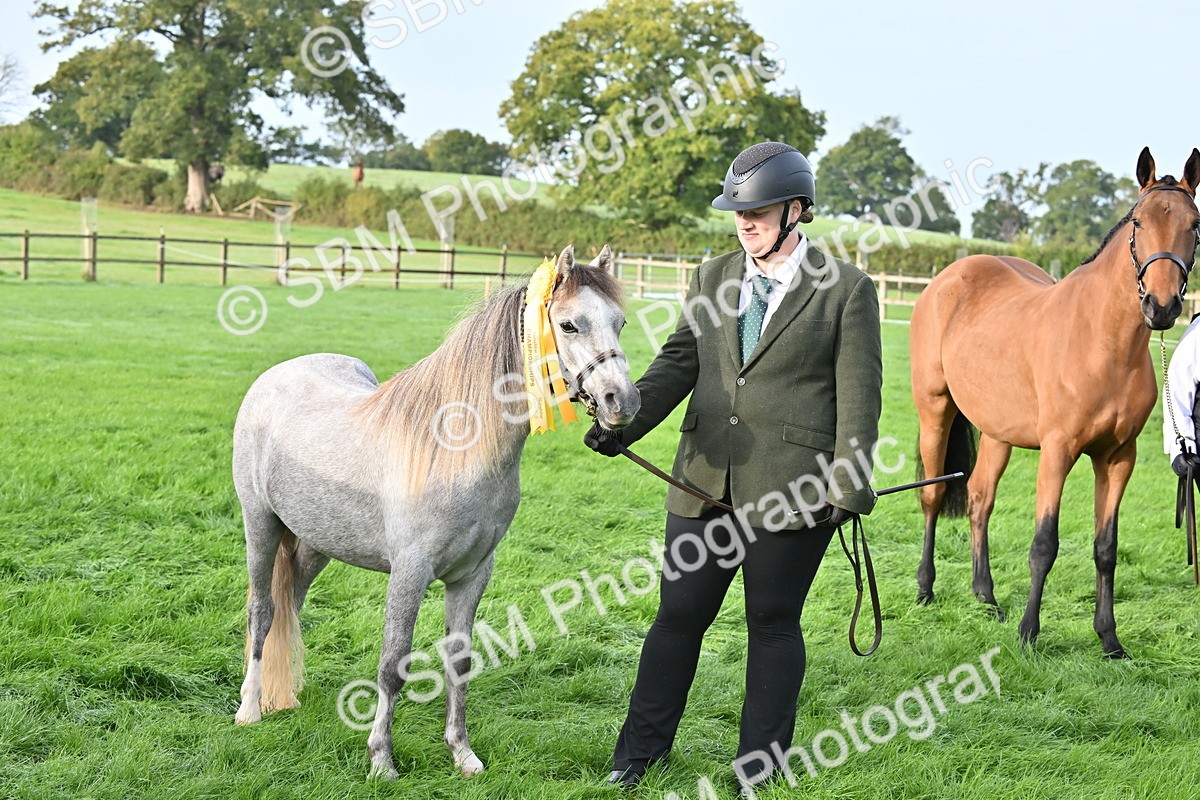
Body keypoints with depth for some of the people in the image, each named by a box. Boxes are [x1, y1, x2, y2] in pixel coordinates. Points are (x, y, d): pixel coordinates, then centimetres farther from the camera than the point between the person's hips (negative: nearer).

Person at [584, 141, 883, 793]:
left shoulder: (847, 290, -2)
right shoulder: (712, 277, 12)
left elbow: (859, 394, -4)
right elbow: (678, 361, 12)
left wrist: (850, 486, -12)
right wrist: (626, 420, -4)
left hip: (791, 489, -4)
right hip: (705, 479, 4)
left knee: (773, 622, 6)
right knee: (679, 613, 9)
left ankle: (760, 760, 19)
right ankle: (643, 745, 22)